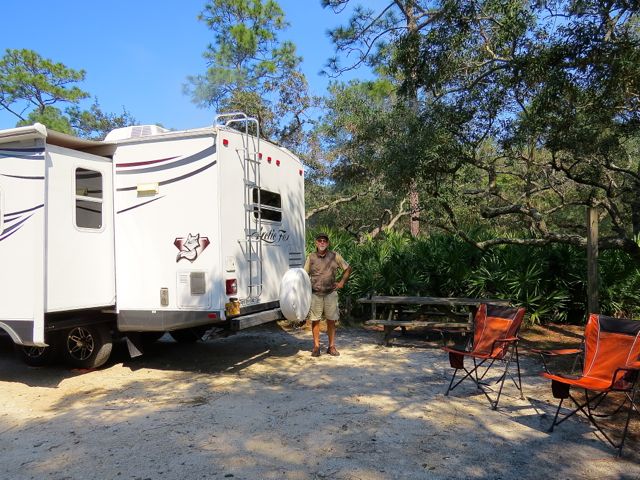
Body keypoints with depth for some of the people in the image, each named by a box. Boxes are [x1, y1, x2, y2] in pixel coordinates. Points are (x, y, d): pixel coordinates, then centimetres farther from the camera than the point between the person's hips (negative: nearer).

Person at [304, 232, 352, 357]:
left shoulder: (335, 256, 3)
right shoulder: (311, 257, 4)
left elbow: (348, 269, 14)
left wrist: (341, 282, 6)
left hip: (330, 293, 0)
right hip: (315, 294, 0)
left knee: (331, 320, 5)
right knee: (315, 320, 4)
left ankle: (332, 346, 16)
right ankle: (316, 346, 15)